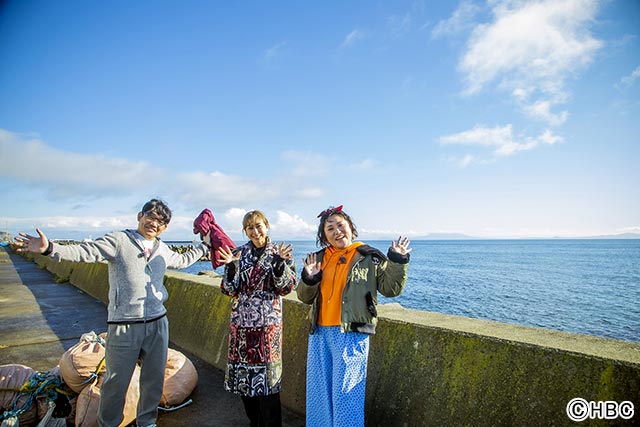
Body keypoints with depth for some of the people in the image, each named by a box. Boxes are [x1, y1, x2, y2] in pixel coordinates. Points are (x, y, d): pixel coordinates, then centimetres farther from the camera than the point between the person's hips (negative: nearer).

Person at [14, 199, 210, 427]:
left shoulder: (163, 250, 12)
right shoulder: (118, 240, -4)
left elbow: (183, 260, 30)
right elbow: (86, 252, -17)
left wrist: (206, 246, 32)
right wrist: (49, 248, -32)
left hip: (158, 324, 5)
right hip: (125, 326, -5)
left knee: (154, 379, 16)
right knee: (117, 381, 6)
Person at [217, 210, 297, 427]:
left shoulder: (279, 252, -1)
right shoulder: (238, 253, 5)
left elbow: (286, 288, -7)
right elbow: (230, 290, 2)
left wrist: (279, 263, -22)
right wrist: (230, 267, -14)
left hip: (268, 322, -3)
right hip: (241, 322, 3)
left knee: (266, 375, 0)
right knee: (243, 374, 11)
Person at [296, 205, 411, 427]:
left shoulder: (369, 257, -3)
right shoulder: (319, 258, 8)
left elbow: (390, 288, -4)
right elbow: (304, 297, 11)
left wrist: (398, 262, -16)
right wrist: (309, 279, -8)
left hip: (352, 334, -5)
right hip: (320, 333, 5)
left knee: (346, 393, 3)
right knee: (319, 391, 18)